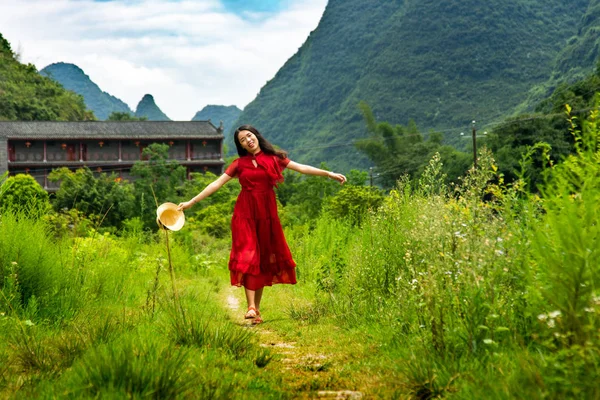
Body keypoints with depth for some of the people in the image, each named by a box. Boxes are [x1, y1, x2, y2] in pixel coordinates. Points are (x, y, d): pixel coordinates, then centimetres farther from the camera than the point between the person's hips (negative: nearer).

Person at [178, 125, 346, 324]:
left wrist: (329, 174, -1)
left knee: (264, 259, 3)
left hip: (266, 213, 1)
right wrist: (191, 202, 0)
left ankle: (257, 308, 10)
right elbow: (216, 184, 4)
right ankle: (251, 307, -16)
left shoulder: (273, 158, 6)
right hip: (245, 213, -1)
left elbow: (301, 168, 4)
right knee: (248, 257, -11)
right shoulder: (239, 163, 5)